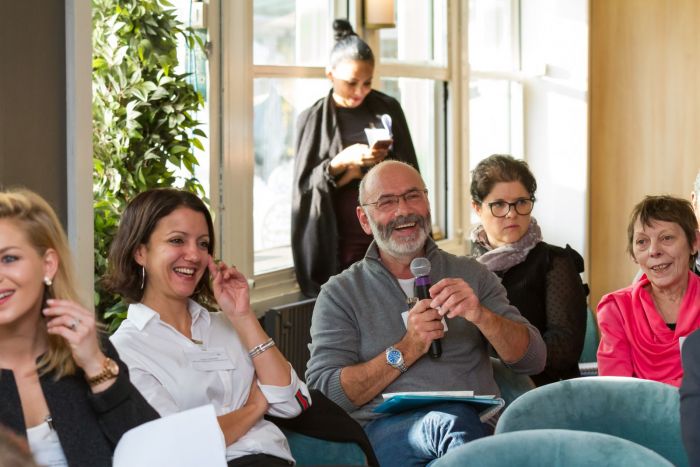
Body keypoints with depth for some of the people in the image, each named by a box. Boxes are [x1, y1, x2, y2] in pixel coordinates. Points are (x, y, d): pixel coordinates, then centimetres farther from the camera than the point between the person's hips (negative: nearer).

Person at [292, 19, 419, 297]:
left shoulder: (387, 110, 6)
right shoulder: (313, 119, 2)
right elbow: (304, 186, -1)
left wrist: (360, 169, -8)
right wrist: (341, 162, -18)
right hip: (339, 241, -1)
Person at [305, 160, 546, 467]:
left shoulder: (470, 275, 18)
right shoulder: (340, 294, 11)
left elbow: (533, 360, 9)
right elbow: (323, 394, -1)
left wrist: (481, 316, -10)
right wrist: (406, 351, -11)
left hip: (480, 423, 3)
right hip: (385, 428, -2)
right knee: (455, 419, -35)